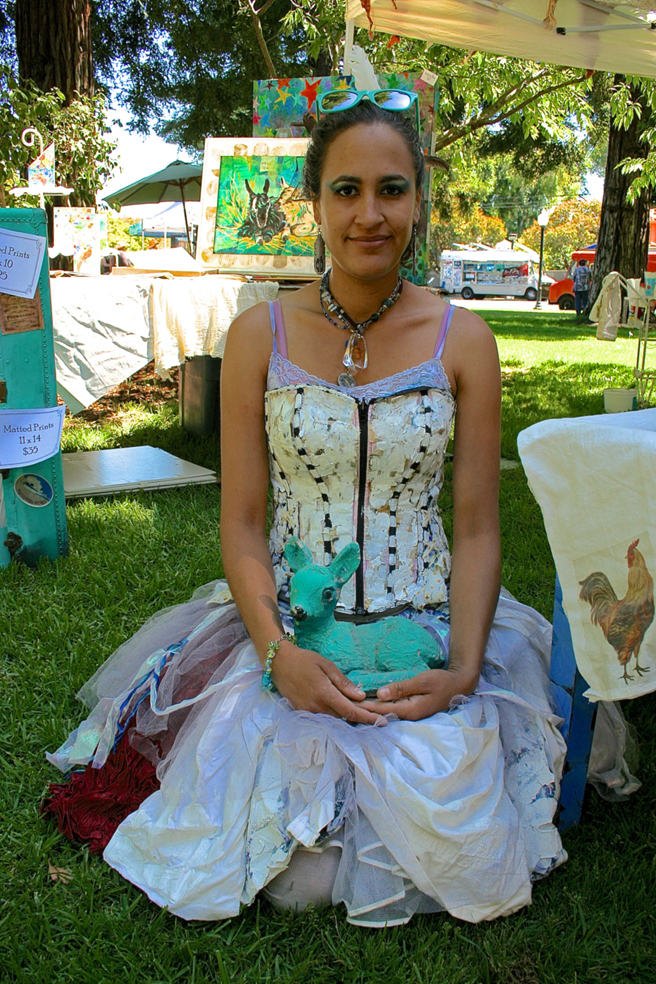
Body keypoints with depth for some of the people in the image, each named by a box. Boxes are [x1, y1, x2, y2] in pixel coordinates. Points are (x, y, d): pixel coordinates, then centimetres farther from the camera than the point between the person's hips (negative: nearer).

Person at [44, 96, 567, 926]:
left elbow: (478, 528, -2)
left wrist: (463, 668, -15)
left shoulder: (463, 341, -2)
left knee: (449, 840, -11)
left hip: (430, 632, 1)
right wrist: (278, 653, -17)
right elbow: (241, 524, -3)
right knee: (292, 863, -9)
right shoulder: (260, 337, -3)